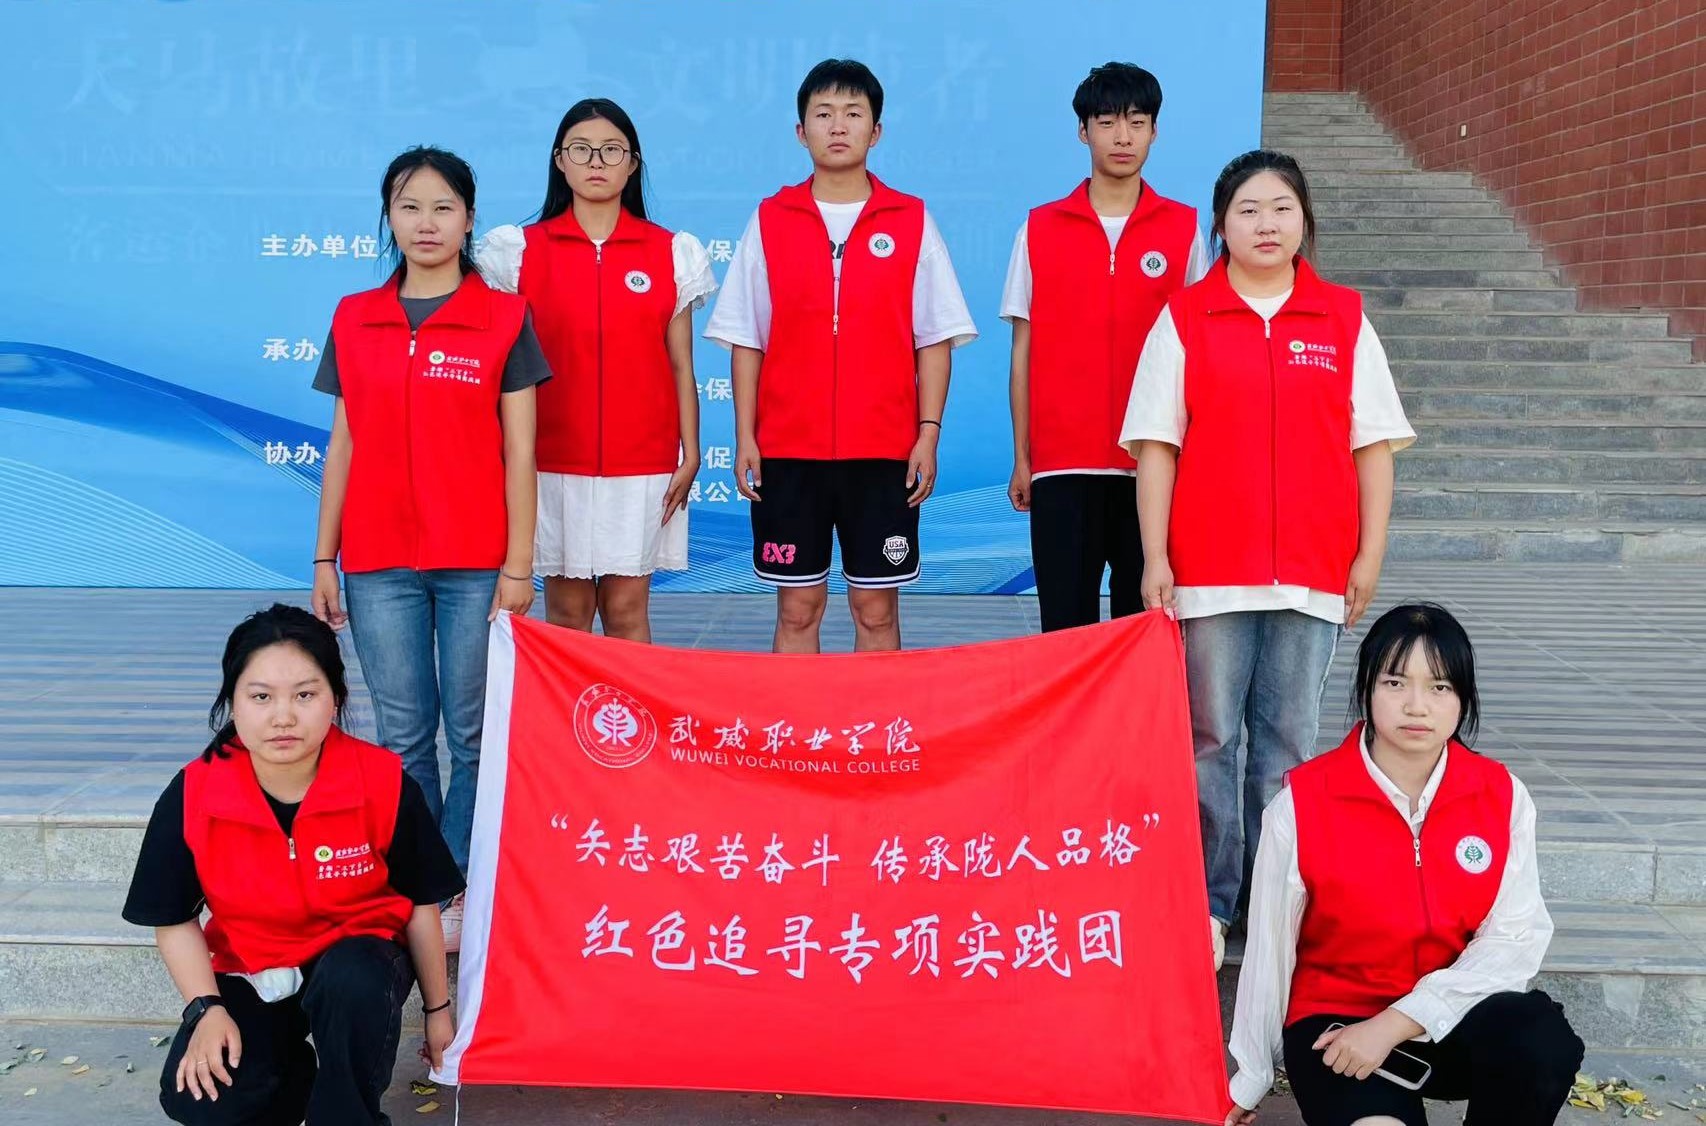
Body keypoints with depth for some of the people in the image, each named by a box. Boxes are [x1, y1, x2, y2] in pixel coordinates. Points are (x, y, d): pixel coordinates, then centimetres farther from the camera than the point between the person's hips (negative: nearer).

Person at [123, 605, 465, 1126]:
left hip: (357, 956, -1)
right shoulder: (191, 796, -17)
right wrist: (207, 1009, -16)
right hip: (249, 973, 2)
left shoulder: (384, 784, -20)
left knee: (353, 983, -38)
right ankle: (297, 1072, 10)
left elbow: (421, 906, -6)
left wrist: (438, 1010, 4)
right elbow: (175, 921, -2)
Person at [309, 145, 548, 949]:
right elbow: (343, 447, 10)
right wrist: (324, 561, 6)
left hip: (475, 563, -2)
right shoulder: (354, 321, 9)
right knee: (402, 733, 6)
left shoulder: (503, 319, 1)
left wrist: (518, 564, -7)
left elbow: (519, 452, -1)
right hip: (378, 563, 2)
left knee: (474, 731, 2)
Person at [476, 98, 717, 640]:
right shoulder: (520, 251, 4)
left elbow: (680, 367, 6)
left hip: (641, 463, 0)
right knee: (567, 608, 4)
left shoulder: (670, 253, 5)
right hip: (554, 458, 0)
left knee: (627, 609, 2)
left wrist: (691, 453, 1)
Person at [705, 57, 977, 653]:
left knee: (877, 608, 4)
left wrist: (929, 432, -4)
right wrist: (745, 437, -1)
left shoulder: (911, 221, 4)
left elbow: (935, 338, 4)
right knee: (797, 607, 6)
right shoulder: (769, 222, 5)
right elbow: (745, 340, 5)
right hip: (788, 448, 1)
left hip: (883, 449, 0)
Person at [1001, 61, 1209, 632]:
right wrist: (1021, 457, 4)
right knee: (1065, 624, 0)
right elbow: (1024, 350, 8)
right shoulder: (1040, 228, 6)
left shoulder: (1183, 229, 6)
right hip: (1063, 462, 0)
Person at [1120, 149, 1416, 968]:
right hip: (1210, 569, -1)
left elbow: (1372, 443, 8)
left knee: (1290, 742, 6)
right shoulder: (1183, 319, 3)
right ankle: (1209, 903, 12)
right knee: (1211, 739, 3)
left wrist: (1370, 554, 2)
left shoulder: (1343, 319, 7)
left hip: (1313, 572, 1)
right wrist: (1154, 558, -4)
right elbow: (1156, 444, 1)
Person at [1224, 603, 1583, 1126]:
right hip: (1337, 1021, -3)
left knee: (1543, 1040, -29)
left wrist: (1398, 1022, -21)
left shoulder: (1503, 797, -4)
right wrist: (1250, 1081, 5)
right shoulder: (1301, 804, -11)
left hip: (1456, 1021, 3)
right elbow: (1268, 951, -3)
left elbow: (1516, 936, -11)